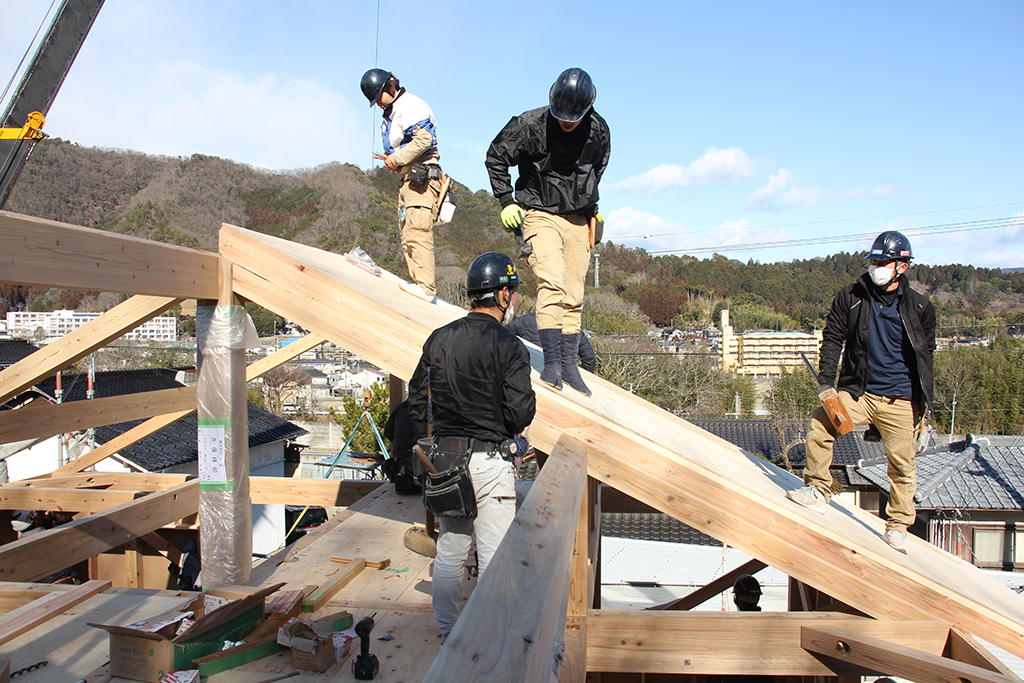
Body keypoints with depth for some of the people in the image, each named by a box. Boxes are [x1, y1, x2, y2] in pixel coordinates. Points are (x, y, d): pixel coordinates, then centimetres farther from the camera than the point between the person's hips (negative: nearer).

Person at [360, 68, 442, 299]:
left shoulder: (410, 105, -7)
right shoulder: (392, 111, 23)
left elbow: (424, 138, -20)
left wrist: (396, 159, -13)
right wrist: (392, 159, 7)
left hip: (421, 175, -10)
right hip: (407, 178, 10)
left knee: (418, 232, -16)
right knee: (407, 236, 6)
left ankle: (426, 288, -18)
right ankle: (418, 285, 7)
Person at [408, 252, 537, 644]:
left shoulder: (438, 340, 5)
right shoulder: (509, 347, -13)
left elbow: (417, 398, 10)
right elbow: (521, 413, -17)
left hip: (443, 459, 6)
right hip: (488, 461, -6)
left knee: (449, 551, 17)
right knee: (494, 556, 6)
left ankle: (449, 632, 30)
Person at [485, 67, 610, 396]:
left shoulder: (599, 130, -2)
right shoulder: (530, 125, -13)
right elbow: (496, 157, 0)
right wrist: (506, 201, -4)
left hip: (578, 218, 4)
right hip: (540, 214, -4)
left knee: (574, 295, 3)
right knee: (552, 283, -21)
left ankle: (569, 364, 11)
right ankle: (551, 361, -18)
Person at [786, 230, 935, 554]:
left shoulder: (920, 308, 1)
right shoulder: (850, 297, 0)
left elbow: (925, 357, 9)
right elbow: (832, 337, 4)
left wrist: (923, 406, 9)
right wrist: (826, 381, -7)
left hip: (900, 400, 0)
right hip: (858, 390, 1)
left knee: (902, 466, 3)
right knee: (818, 426, -19)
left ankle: (897, 526, 23)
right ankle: (818, 491, 1)